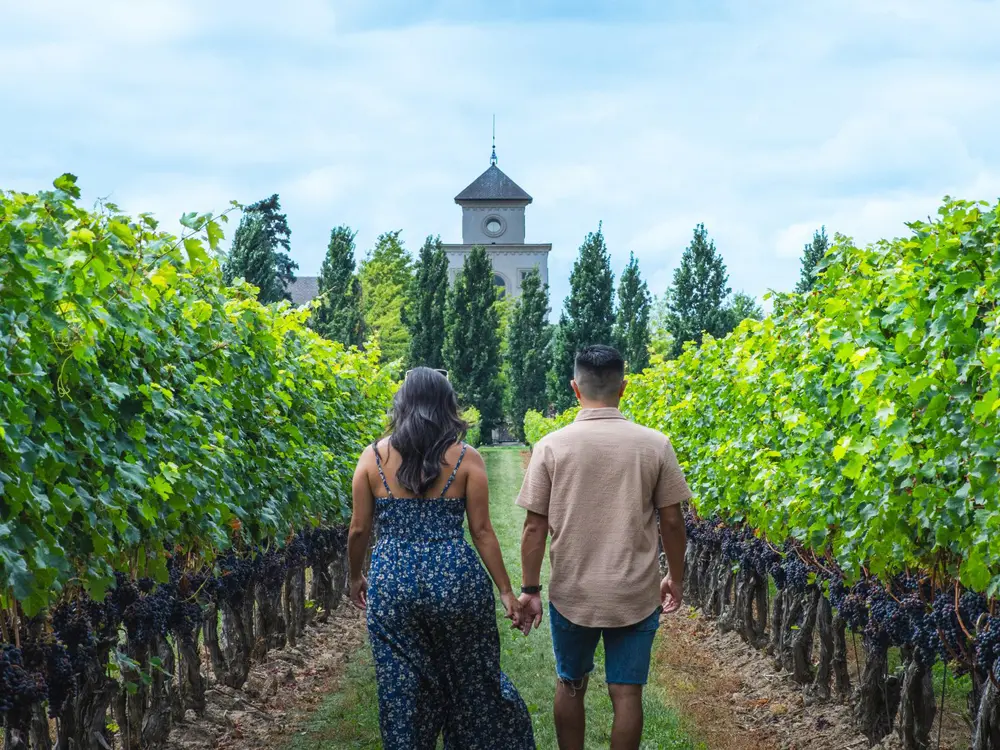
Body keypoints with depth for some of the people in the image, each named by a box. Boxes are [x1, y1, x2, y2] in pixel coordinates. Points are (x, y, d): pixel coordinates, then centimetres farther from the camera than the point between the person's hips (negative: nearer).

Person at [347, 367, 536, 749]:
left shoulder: (373, 456, 1)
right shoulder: (466, 458, -2)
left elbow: (359, 529, 4)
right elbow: (481, 531, -3)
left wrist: (356, 577, 21)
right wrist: (506, 591, 4)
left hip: (392, 583, 1)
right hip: (455, 578, -1)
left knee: (402, 689, 11)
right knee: (472, 683, 16)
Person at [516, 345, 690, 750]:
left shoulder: (551, 446, -8)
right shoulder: (654, 444, -6)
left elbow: (535, 526, -6)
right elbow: (672, 521, -1)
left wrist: (530, 589, 4)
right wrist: (675, 578, 13)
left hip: (572, 595, 0)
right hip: (635, 596, 0)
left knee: (570, 686, 18)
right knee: (626, 693, 6)